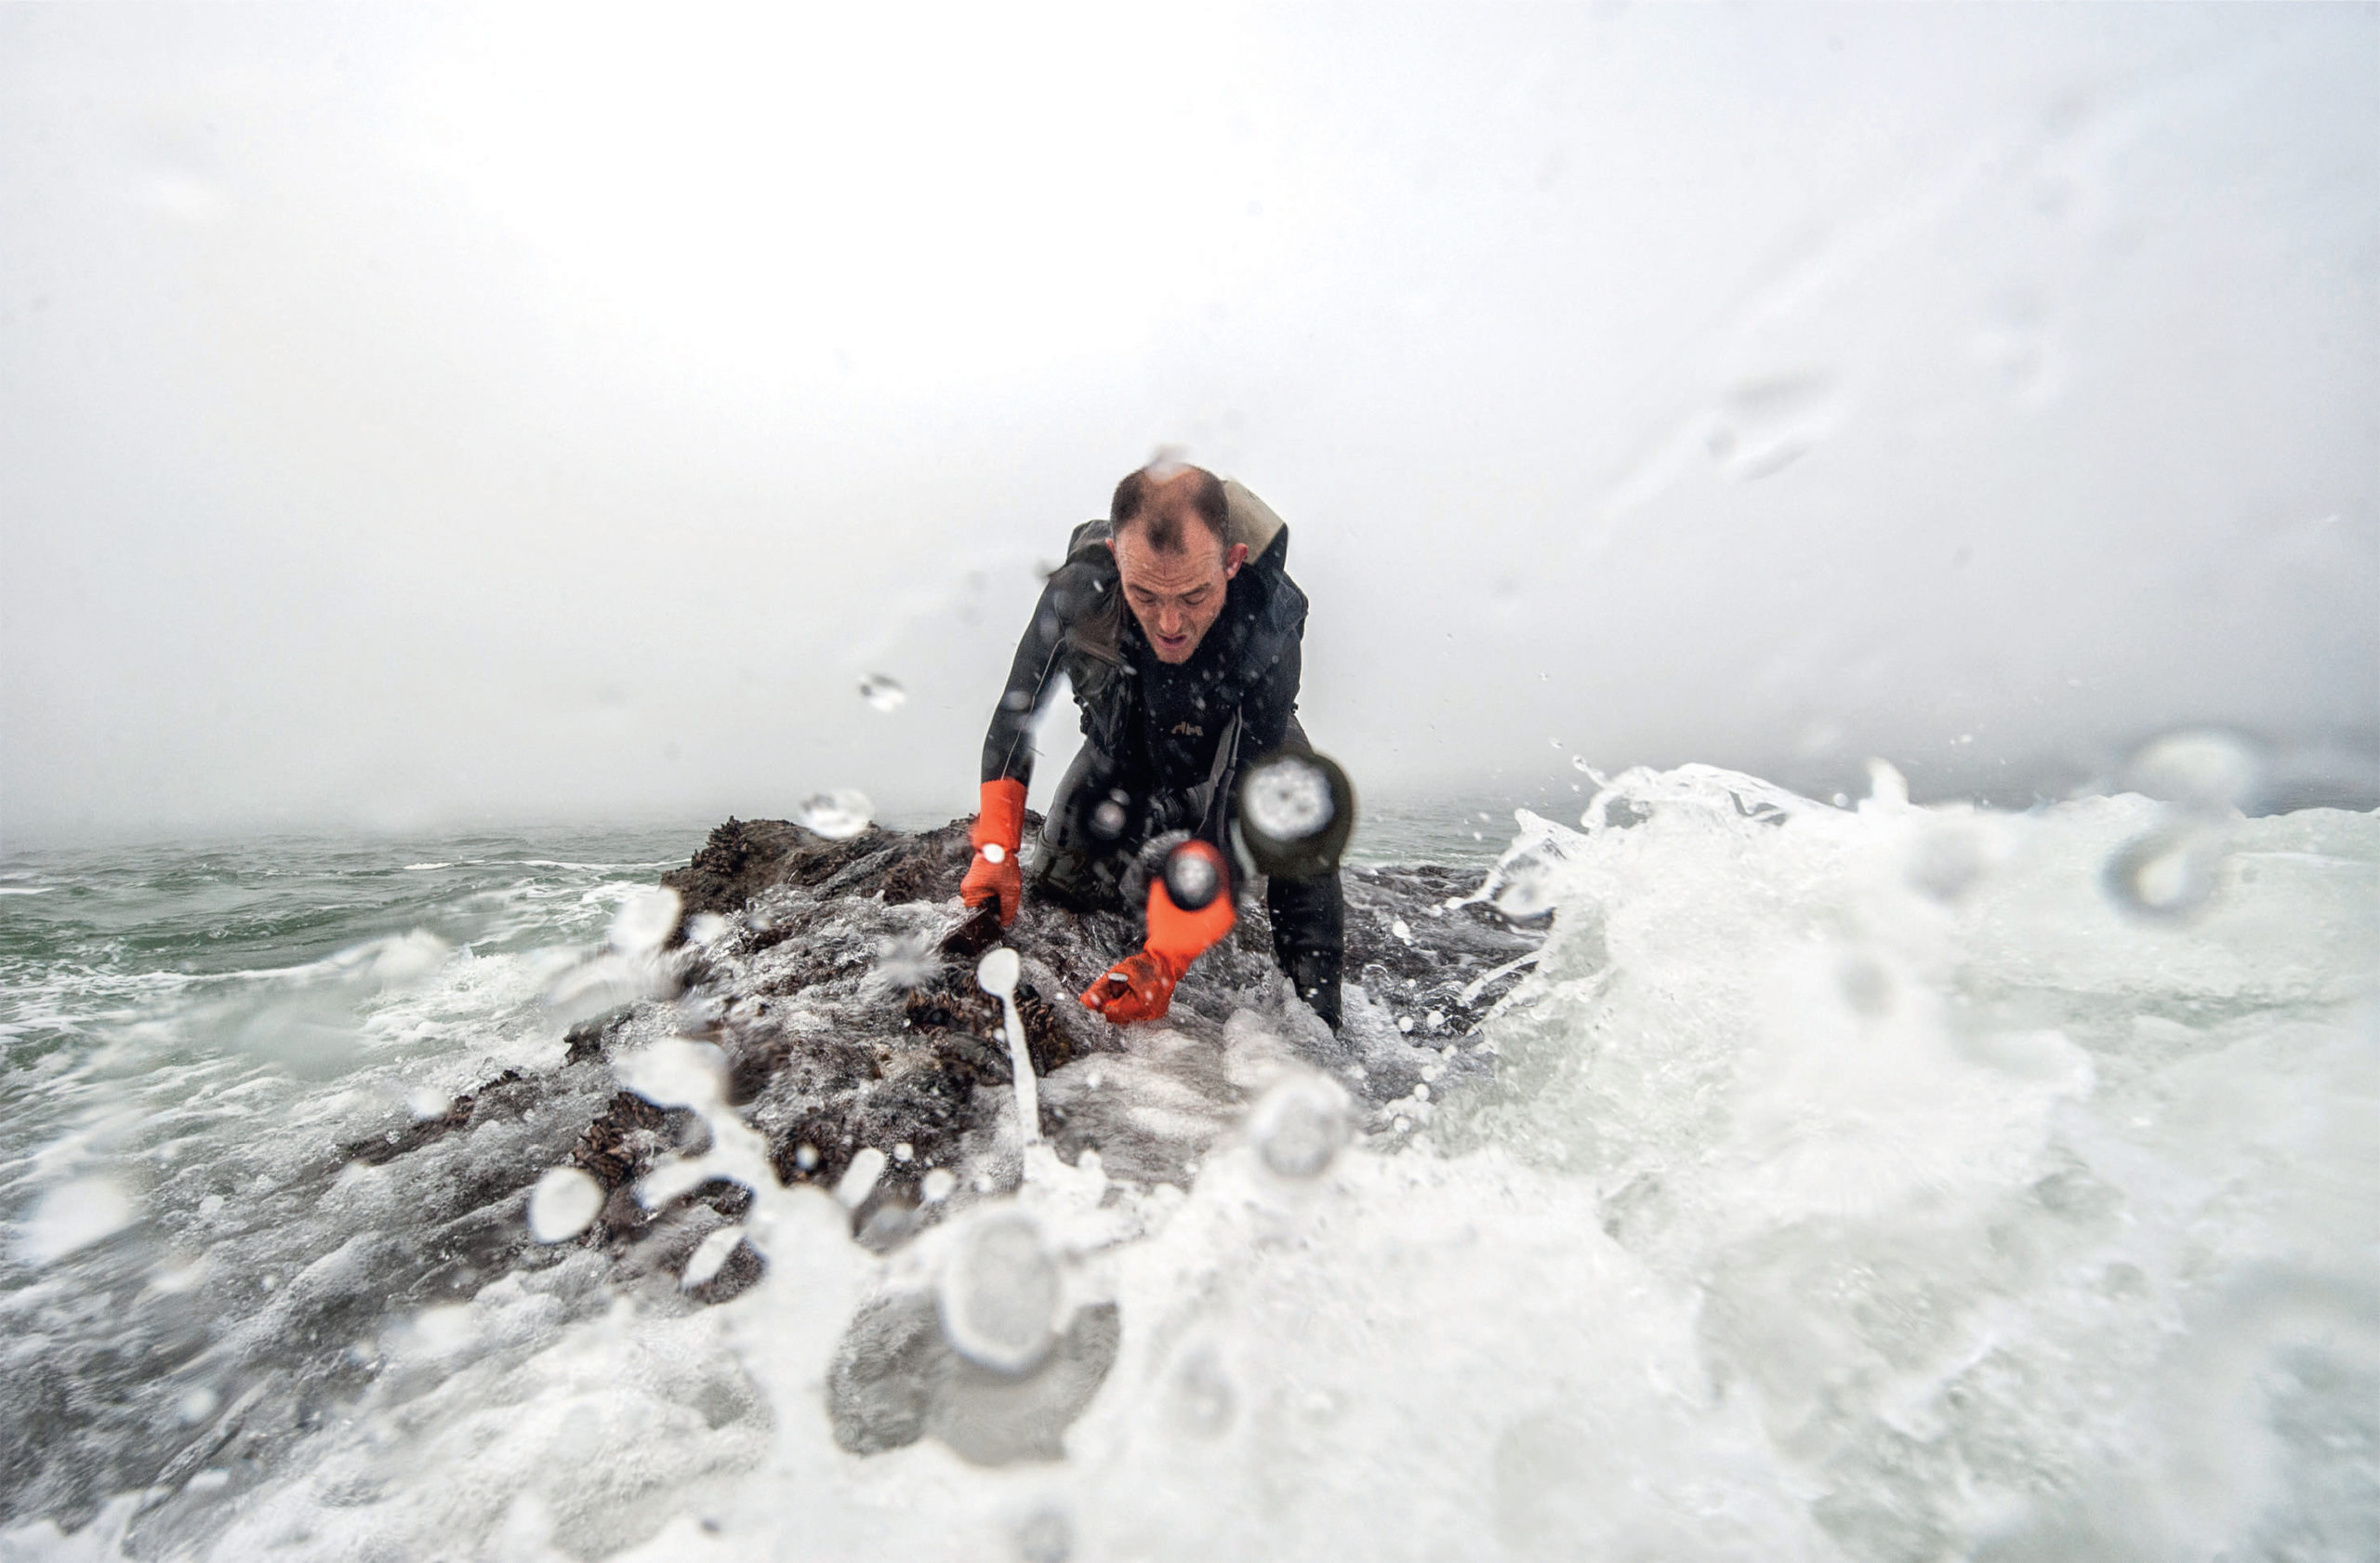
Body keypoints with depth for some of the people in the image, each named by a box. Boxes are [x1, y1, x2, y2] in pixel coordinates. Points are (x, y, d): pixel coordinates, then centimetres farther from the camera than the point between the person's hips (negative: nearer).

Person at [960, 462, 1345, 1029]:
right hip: (1119, 752, 2)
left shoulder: (1269, 625, -41)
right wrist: (996, 848, -25)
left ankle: (1316, 1010, -11)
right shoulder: (1078, 589, -35)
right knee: (1057, 895, 5)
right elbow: (1016, 714, -18)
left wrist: (1164, 960, -47)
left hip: (1246, 749, -2)